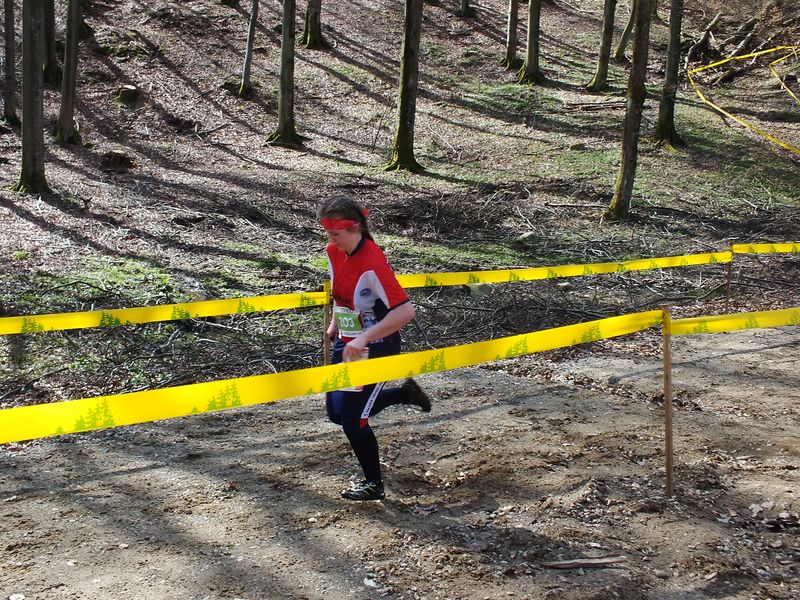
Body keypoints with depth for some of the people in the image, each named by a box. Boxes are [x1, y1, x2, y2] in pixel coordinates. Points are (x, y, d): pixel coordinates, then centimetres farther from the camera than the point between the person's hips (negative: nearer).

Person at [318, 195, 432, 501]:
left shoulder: (372, 264, -27)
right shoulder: (333, 252, -3)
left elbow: (405, 311, -31)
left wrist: (364, 339, -32)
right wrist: (335, 323, 13)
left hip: (376, 349, -9)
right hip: (347, 344, 9)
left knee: (352, 417, -5)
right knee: (336, 412, 15)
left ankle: (374, 484, 16)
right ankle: (405, 393, 32)